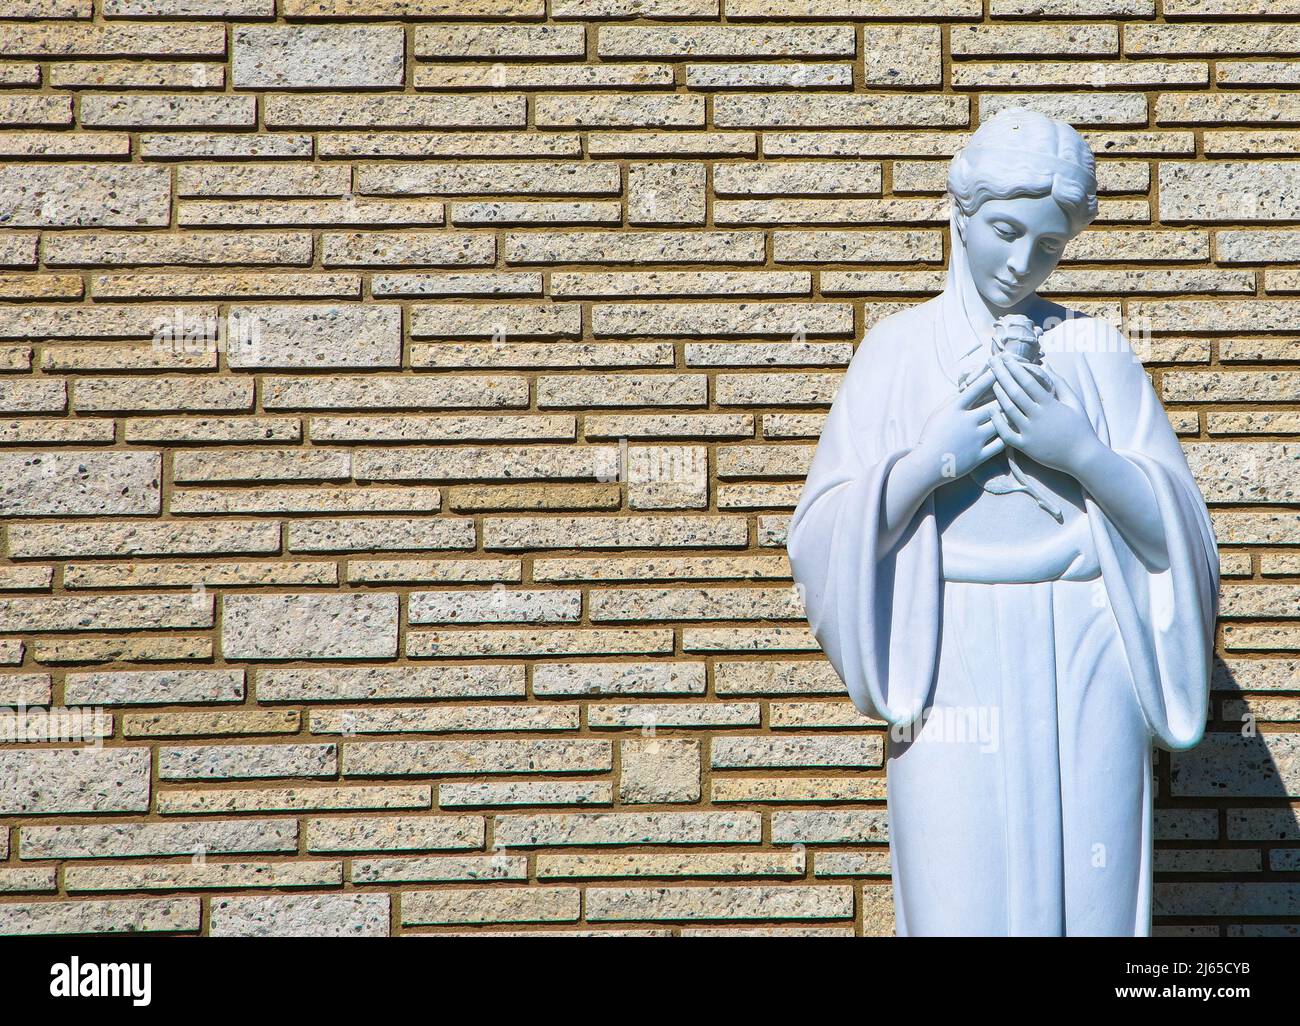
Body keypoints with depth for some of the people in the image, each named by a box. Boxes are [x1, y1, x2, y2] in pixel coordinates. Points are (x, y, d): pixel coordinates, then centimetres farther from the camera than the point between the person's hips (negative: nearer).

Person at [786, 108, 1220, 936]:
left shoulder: (1095, 352, 10)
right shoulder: (901, 350, 9)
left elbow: (1174, 527, 5)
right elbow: (823, 537, 3)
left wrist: (1082, 453, -10)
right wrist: (930, 461, -10)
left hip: (1086, 667, 1)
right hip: (955, 667, -1)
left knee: (1090, 904, -2)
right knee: (962, 905, -5)